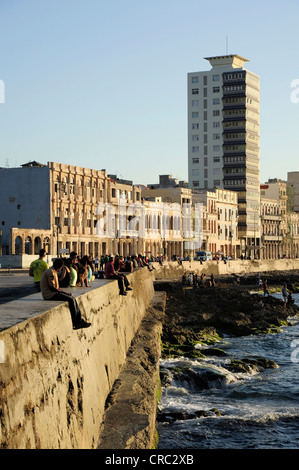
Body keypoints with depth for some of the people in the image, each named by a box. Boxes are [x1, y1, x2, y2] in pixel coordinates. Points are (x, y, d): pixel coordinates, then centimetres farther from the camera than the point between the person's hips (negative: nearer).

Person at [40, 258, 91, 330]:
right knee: (71, 300, -18)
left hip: (54, 292, 10)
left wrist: (65, 292, 6)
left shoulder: (54, 272, 18)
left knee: (73, 299, 2)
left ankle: (80, 320, -3)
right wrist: (64, 292, -11)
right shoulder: (50, 272, -15)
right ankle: (74, 323, -9)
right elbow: (52, 288, -19)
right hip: (49, 295, -10)